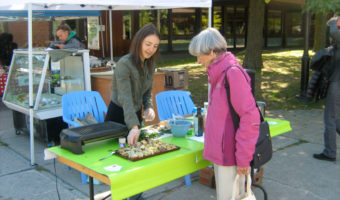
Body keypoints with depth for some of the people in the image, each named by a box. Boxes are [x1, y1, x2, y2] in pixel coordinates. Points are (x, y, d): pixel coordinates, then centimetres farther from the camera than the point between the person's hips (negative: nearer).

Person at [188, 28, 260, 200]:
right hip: (220, 151, 10)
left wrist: (243, 158, -19)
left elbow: (250, 118, -22)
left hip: (230, 154, -10)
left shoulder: (233, 73, -19)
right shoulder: (218, 73, 12)